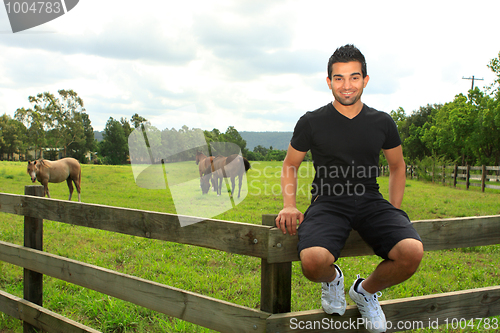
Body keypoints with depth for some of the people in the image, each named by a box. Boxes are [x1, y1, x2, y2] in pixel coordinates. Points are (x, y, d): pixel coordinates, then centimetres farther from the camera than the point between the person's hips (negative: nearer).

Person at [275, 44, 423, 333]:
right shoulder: (311, 122, 2)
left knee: (412, 253, -27)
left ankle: (366, 290, 8)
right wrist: (289, 205, -2)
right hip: (328, 201, -2)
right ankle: (332, 279, 9)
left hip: (371, 201, 2)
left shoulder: (382, 123, 8)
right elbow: (290, 165, 14)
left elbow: (398, 166, 22)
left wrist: (394, 211, 10)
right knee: (313, 261, -34)